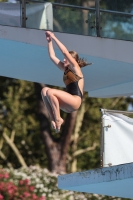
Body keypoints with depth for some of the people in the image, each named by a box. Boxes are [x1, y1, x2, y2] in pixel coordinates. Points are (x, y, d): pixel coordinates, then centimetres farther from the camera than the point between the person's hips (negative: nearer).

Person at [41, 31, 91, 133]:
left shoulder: (76, 69, 2)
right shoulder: (66, 69, 22)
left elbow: (65, 52, -7)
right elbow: (52, 56, 24)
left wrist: (54, 38, -3)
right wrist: (49, 41, 19)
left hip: (75, 101, -8)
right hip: (68, 104, 8)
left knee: (50, 92, -24)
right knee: (44, 90, -4)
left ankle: (58, 119, -20)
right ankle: (53, 118, -15)